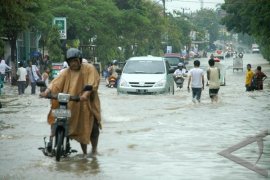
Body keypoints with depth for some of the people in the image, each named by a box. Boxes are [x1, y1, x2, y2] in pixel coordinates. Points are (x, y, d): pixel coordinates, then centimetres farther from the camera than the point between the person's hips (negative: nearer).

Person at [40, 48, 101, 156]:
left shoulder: (89, 69, -6)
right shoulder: (67, 72, 3)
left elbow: (92, 84, -19)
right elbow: (56, 83, -9)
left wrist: (85, 94, -37)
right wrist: (46, 92, -28)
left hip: (89, 103, -2)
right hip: (74, 106, 3)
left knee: (93, 128, -2)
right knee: (79, 128, 6)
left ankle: (94, 150, 20)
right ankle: (84, 152, 21)